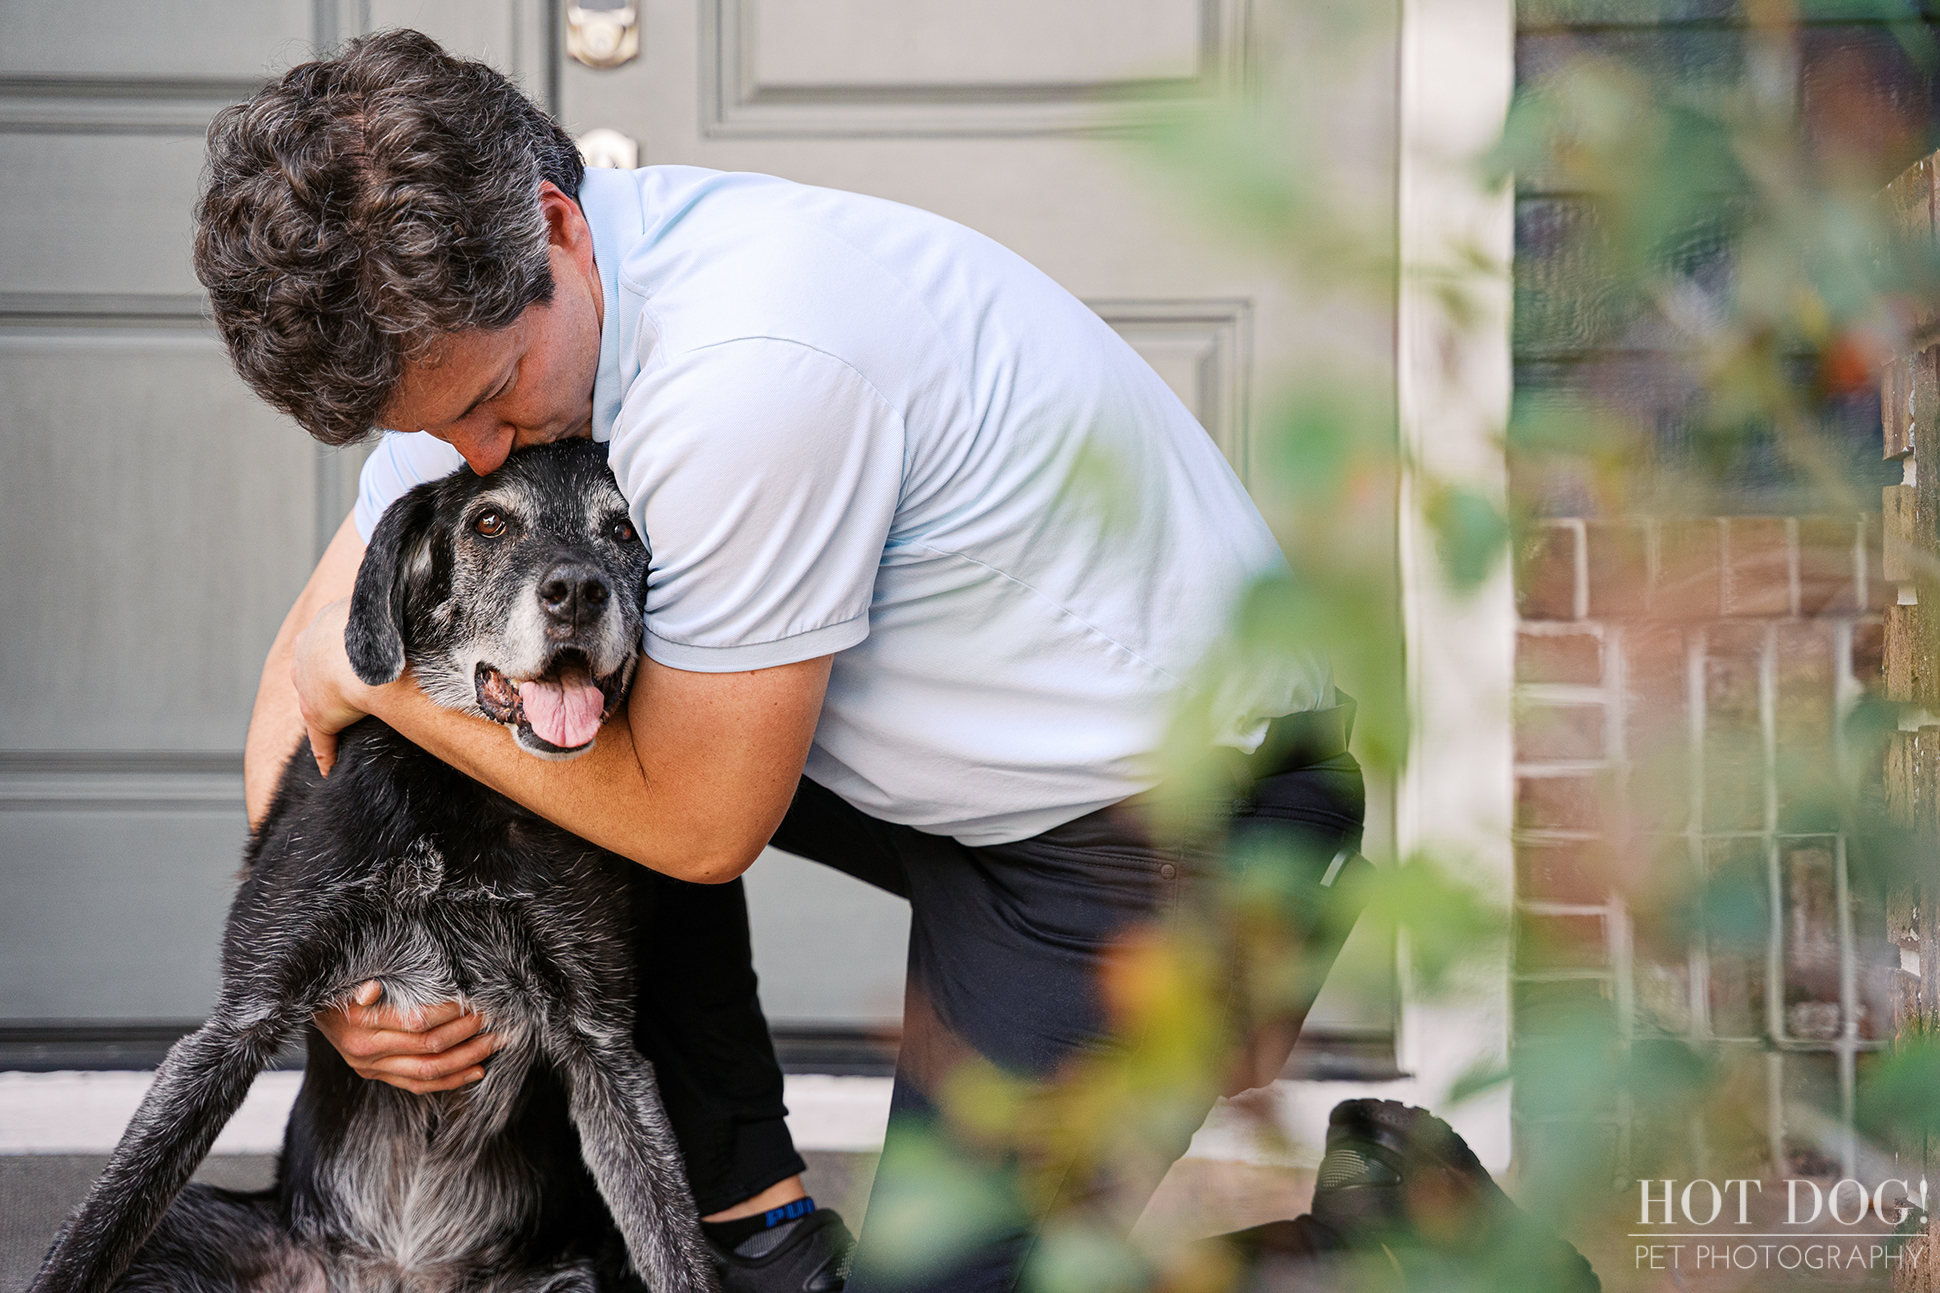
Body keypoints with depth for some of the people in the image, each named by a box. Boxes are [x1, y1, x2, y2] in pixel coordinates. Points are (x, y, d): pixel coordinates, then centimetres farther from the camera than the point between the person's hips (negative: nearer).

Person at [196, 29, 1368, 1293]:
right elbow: (312, 660, 3)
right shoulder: (479, 318, -6)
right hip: (976, 761, 9)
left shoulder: (752, 366, -34)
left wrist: (381, 674, -15)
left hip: (1187, 809, -8)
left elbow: (702, 825, -23)